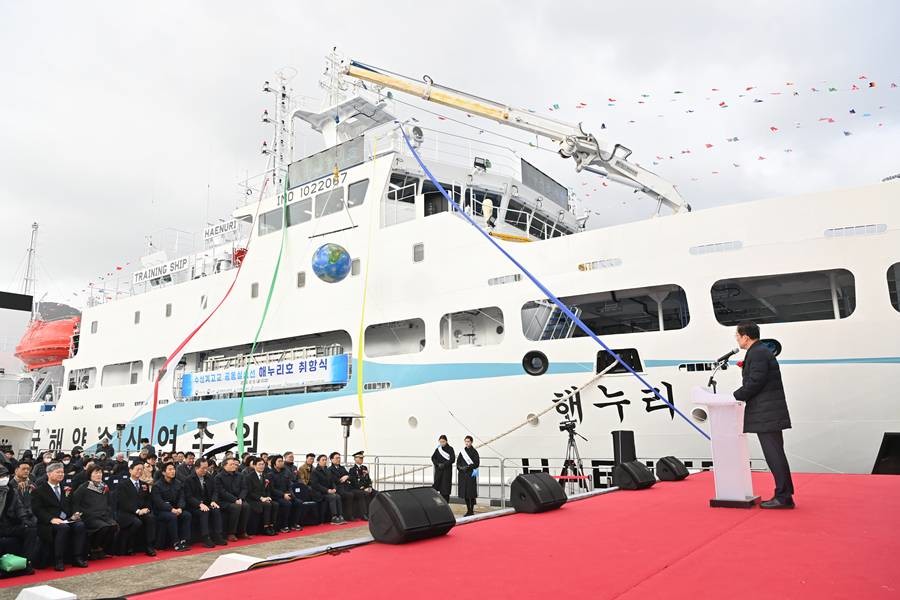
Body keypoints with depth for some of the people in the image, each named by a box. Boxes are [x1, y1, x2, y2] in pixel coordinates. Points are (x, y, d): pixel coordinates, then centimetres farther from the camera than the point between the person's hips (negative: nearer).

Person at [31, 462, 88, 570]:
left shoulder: (66, 489, 22)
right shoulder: (39, 490, 5)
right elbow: (37, 509, -6)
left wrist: (73, 514, 0)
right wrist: (51, 519, -20)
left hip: (67, 519, 5)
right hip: (49, 521, -5)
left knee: (80, 525, -26)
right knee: (63, 527, -35)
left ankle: (77, 558, -22)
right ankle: (58, 561, -26)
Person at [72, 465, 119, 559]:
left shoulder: (105, 487, 18)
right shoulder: (84, 487, 1)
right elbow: (74, 503, -3)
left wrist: (109, 514, 11)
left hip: (105, 516, 5)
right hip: (90, 517, -5)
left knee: (115, 526, -27)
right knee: (104, 527, -33)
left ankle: (103, 550, -7)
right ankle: (94, 550, -7)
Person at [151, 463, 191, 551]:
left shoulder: (178, 483, 10)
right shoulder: (157, 485, -7)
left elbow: (181, 498, 5)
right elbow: (158, 502, -16)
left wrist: (180, 508, -16)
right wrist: (171, 509, -26)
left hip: (175, 509, 5)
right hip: (160, 511, -5)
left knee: (187, 515, -21)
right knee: (172, 517, -34)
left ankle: (184, 541, -20)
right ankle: (176, 543, -28)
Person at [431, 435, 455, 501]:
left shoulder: (450, 449, -3)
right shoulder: (438, 449, 7)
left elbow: (453, 459, -9)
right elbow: (433, 458, 6)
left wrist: (444, 464, -17)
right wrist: (438, 464, -11)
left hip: (447, 471, -3)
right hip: (438, 470, 3)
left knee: (445, 488, -3)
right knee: (437, 485, -1)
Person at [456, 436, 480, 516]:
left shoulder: (474, 452, -5)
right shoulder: (462, 451, 11)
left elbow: (476, 463, -10)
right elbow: (458, 461, 13)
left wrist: (468, 467, -18)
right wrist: (460, 467, -6)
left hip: (471, 474, -5)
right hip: (463, 474, 5)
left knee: (471, 493, -3)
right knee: (465, 492, 8)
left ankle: (471, 510, 4)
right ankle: (468, 510, 18)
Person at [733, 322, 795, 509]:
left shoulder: (757, 353, -14)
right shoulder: (761, 351, 18)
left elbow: (755, 382, -19)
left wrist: (735, 396, -10)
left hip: (766, 414, -11)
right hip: (769, 413, 11)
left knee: (774, 455, -6)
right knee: (775, 454, 14)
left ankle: (783, 497, -2)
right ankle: (784, 495, 20)